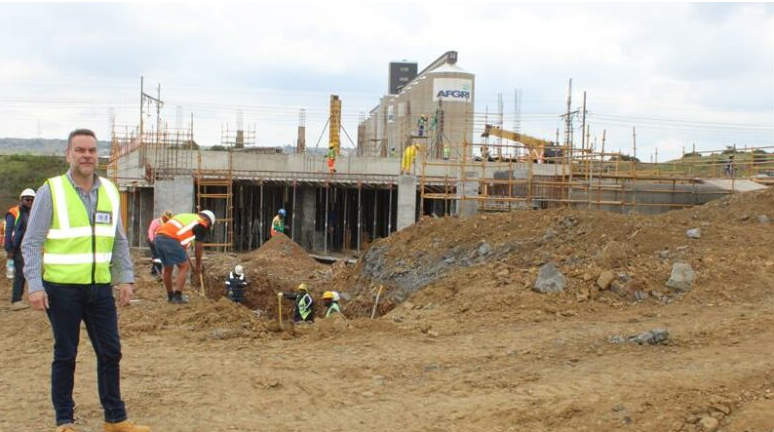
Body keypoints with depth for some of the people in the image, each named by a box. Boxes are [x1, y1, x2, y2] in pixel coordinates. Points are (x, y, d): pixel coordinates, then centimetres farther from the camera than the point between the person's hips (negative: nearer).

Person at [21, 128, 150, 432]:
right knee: (65, 355, 7)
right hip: (62, 288, -4)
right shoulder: (51, 191, -6)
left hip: (100, 287, 4)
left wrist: (126, 278, 7)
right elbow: (32, 243, -6)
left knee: (110, 352, 8)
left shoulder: (109, 192, 8)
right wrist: (35, 285, -14)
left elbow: (119, 241, 14)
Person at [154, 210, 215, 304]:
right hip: (171, 240, -8)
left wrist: (189, 261, 42)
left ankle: (170, 296, 32)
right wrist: (198, 265, 25)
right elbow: (199, 247, 11)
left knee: (167, 268, 21)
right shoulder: (201, 225, 7)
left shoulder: (186, 216, 30)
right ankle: (178, 297, 4)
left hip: (158, 237, 8)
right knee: (184, 266, 6)